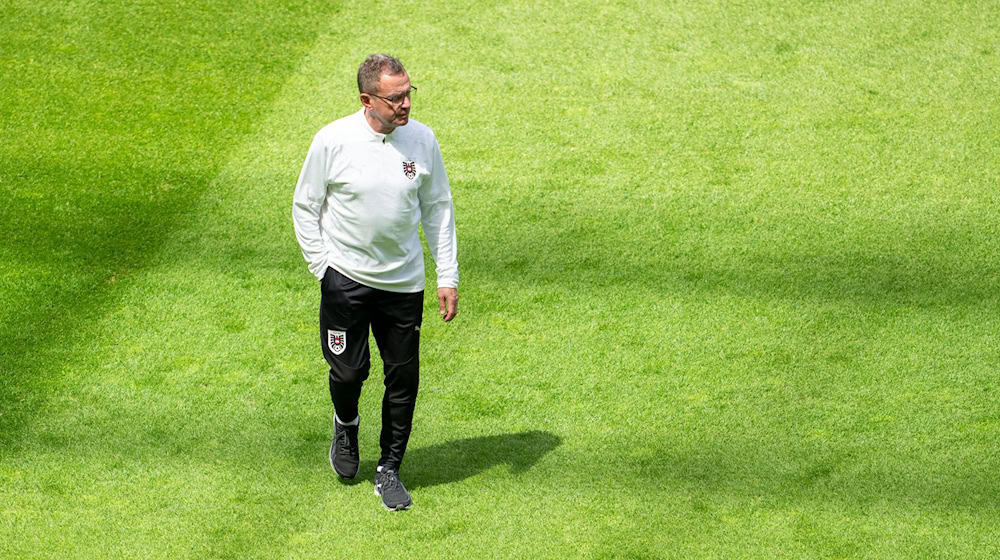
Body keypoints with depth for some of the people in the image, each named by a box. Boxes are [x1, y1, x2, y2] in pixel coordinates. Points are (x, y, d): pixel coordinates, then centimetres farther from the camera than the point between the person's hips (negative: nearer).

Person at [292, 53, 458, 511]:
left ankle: (389, 470, 21)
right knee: (349, 371, 3)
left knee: (404, 377, 4)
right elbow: (304, 206, 1)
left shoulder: (422, 139, -3)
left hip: (404, 283, 2)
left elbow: (438, 208, 7)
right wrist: (322, 268, -4)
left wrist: (447, 276, 4)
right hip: (345, 279, -2)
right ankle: (346, 425, 39)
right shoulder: (333, 141, -11)